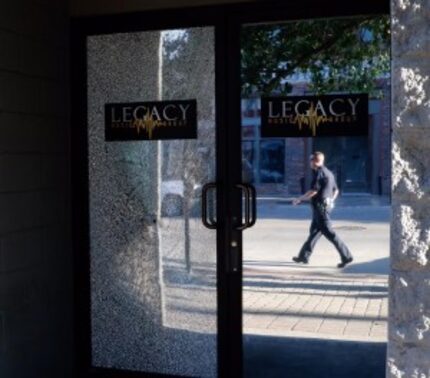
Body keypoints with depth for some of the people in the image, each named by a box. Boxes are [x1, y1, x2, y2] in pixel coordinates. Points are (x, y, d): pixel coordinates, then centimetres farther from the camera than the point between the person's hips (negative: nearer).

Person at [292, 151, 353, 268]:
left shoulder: (319, 172, -13)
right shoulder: (328, 172, 16)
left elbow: (313, 191, -20)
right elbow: (336, 190, 22)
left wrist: (299, 199, -12)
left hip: (320, 206, -10)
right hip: (327, 205, 10)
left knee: (329, 233, -8)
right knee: (314, 231, 14)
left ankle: (346, 256, -9)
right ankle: (303, 256, 22)